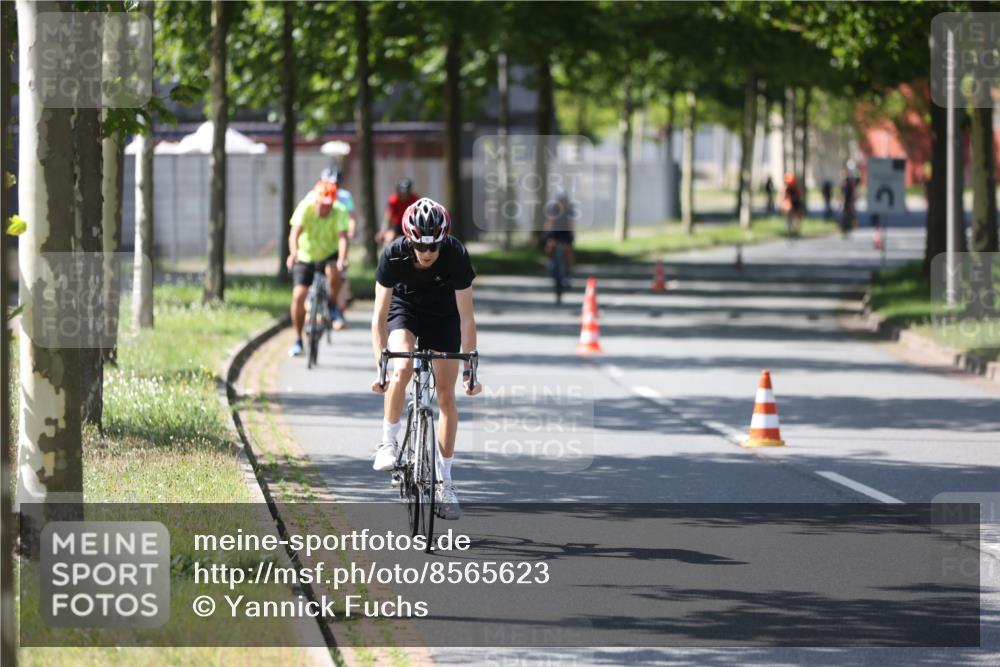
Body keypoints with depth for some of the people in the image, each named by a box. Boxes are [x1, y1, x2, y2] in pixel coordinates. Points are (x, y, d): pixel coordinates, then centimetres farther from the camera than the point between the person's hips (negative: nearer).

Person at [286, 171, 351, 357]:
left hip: (329, 254, 0)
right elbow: (294, 233, -34)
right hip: (305, 256, 0)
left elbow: (342, 237, -34)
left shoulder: (339, 212, -22)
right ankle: (298, 340, 4)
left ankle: (333, 306, -7)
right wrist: (293, 254, -54)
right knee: (298, 295, -12)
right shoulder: (305, 208, -23)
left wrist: (342, 259, -52)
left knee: (334, 272, -34)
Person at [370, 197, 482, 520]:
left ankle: (444, 481, 4)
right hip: (405, 309, -1)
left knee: (446, 393, -5)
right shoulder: (393, 256, -31)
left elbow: (466, 318, -26)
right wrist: (380, 368, -34)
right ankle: (389, 442, -11)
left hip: (443, 315, 1)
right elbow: (380, 317, -27)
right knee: (402, 367, -31)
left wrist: (470, 370, -27)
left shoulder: (456, 256, -32)